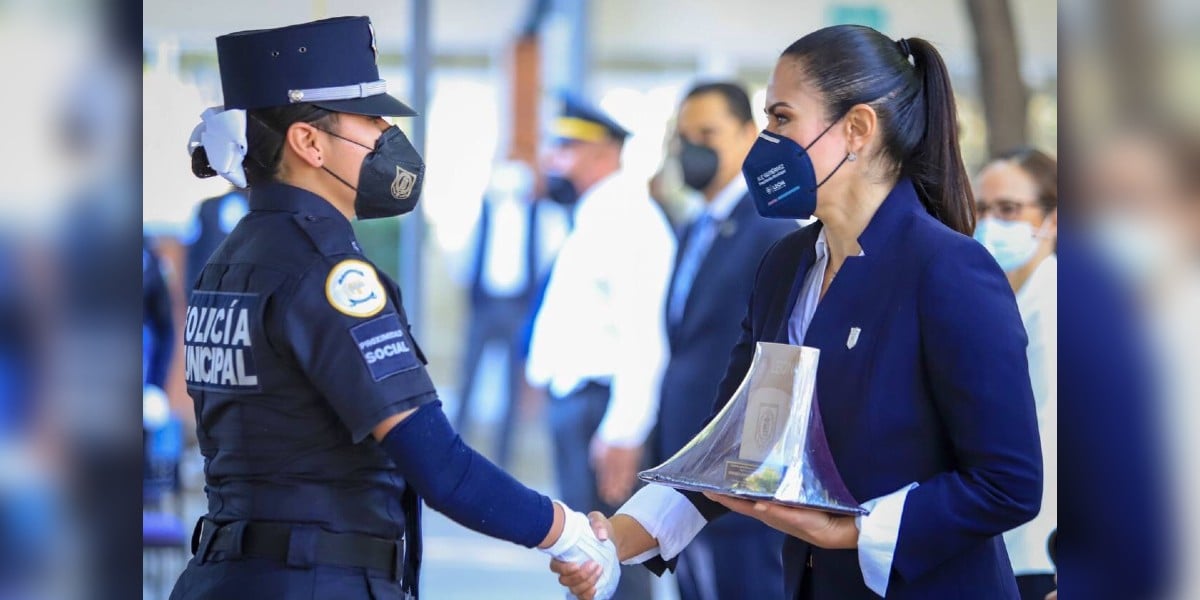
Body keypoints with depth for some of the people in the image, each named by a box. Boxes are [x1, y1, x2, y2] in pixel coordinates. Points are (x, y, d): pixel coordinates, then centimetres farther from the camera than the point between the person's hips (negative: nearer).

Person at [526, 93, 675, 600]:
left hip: (601, 404, -10)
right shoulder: (595, 218, 17)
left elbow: (643, 338, -21)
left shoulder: (630, 219, -14)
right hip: (575, 401, 11)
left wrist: (622, 434, -25)